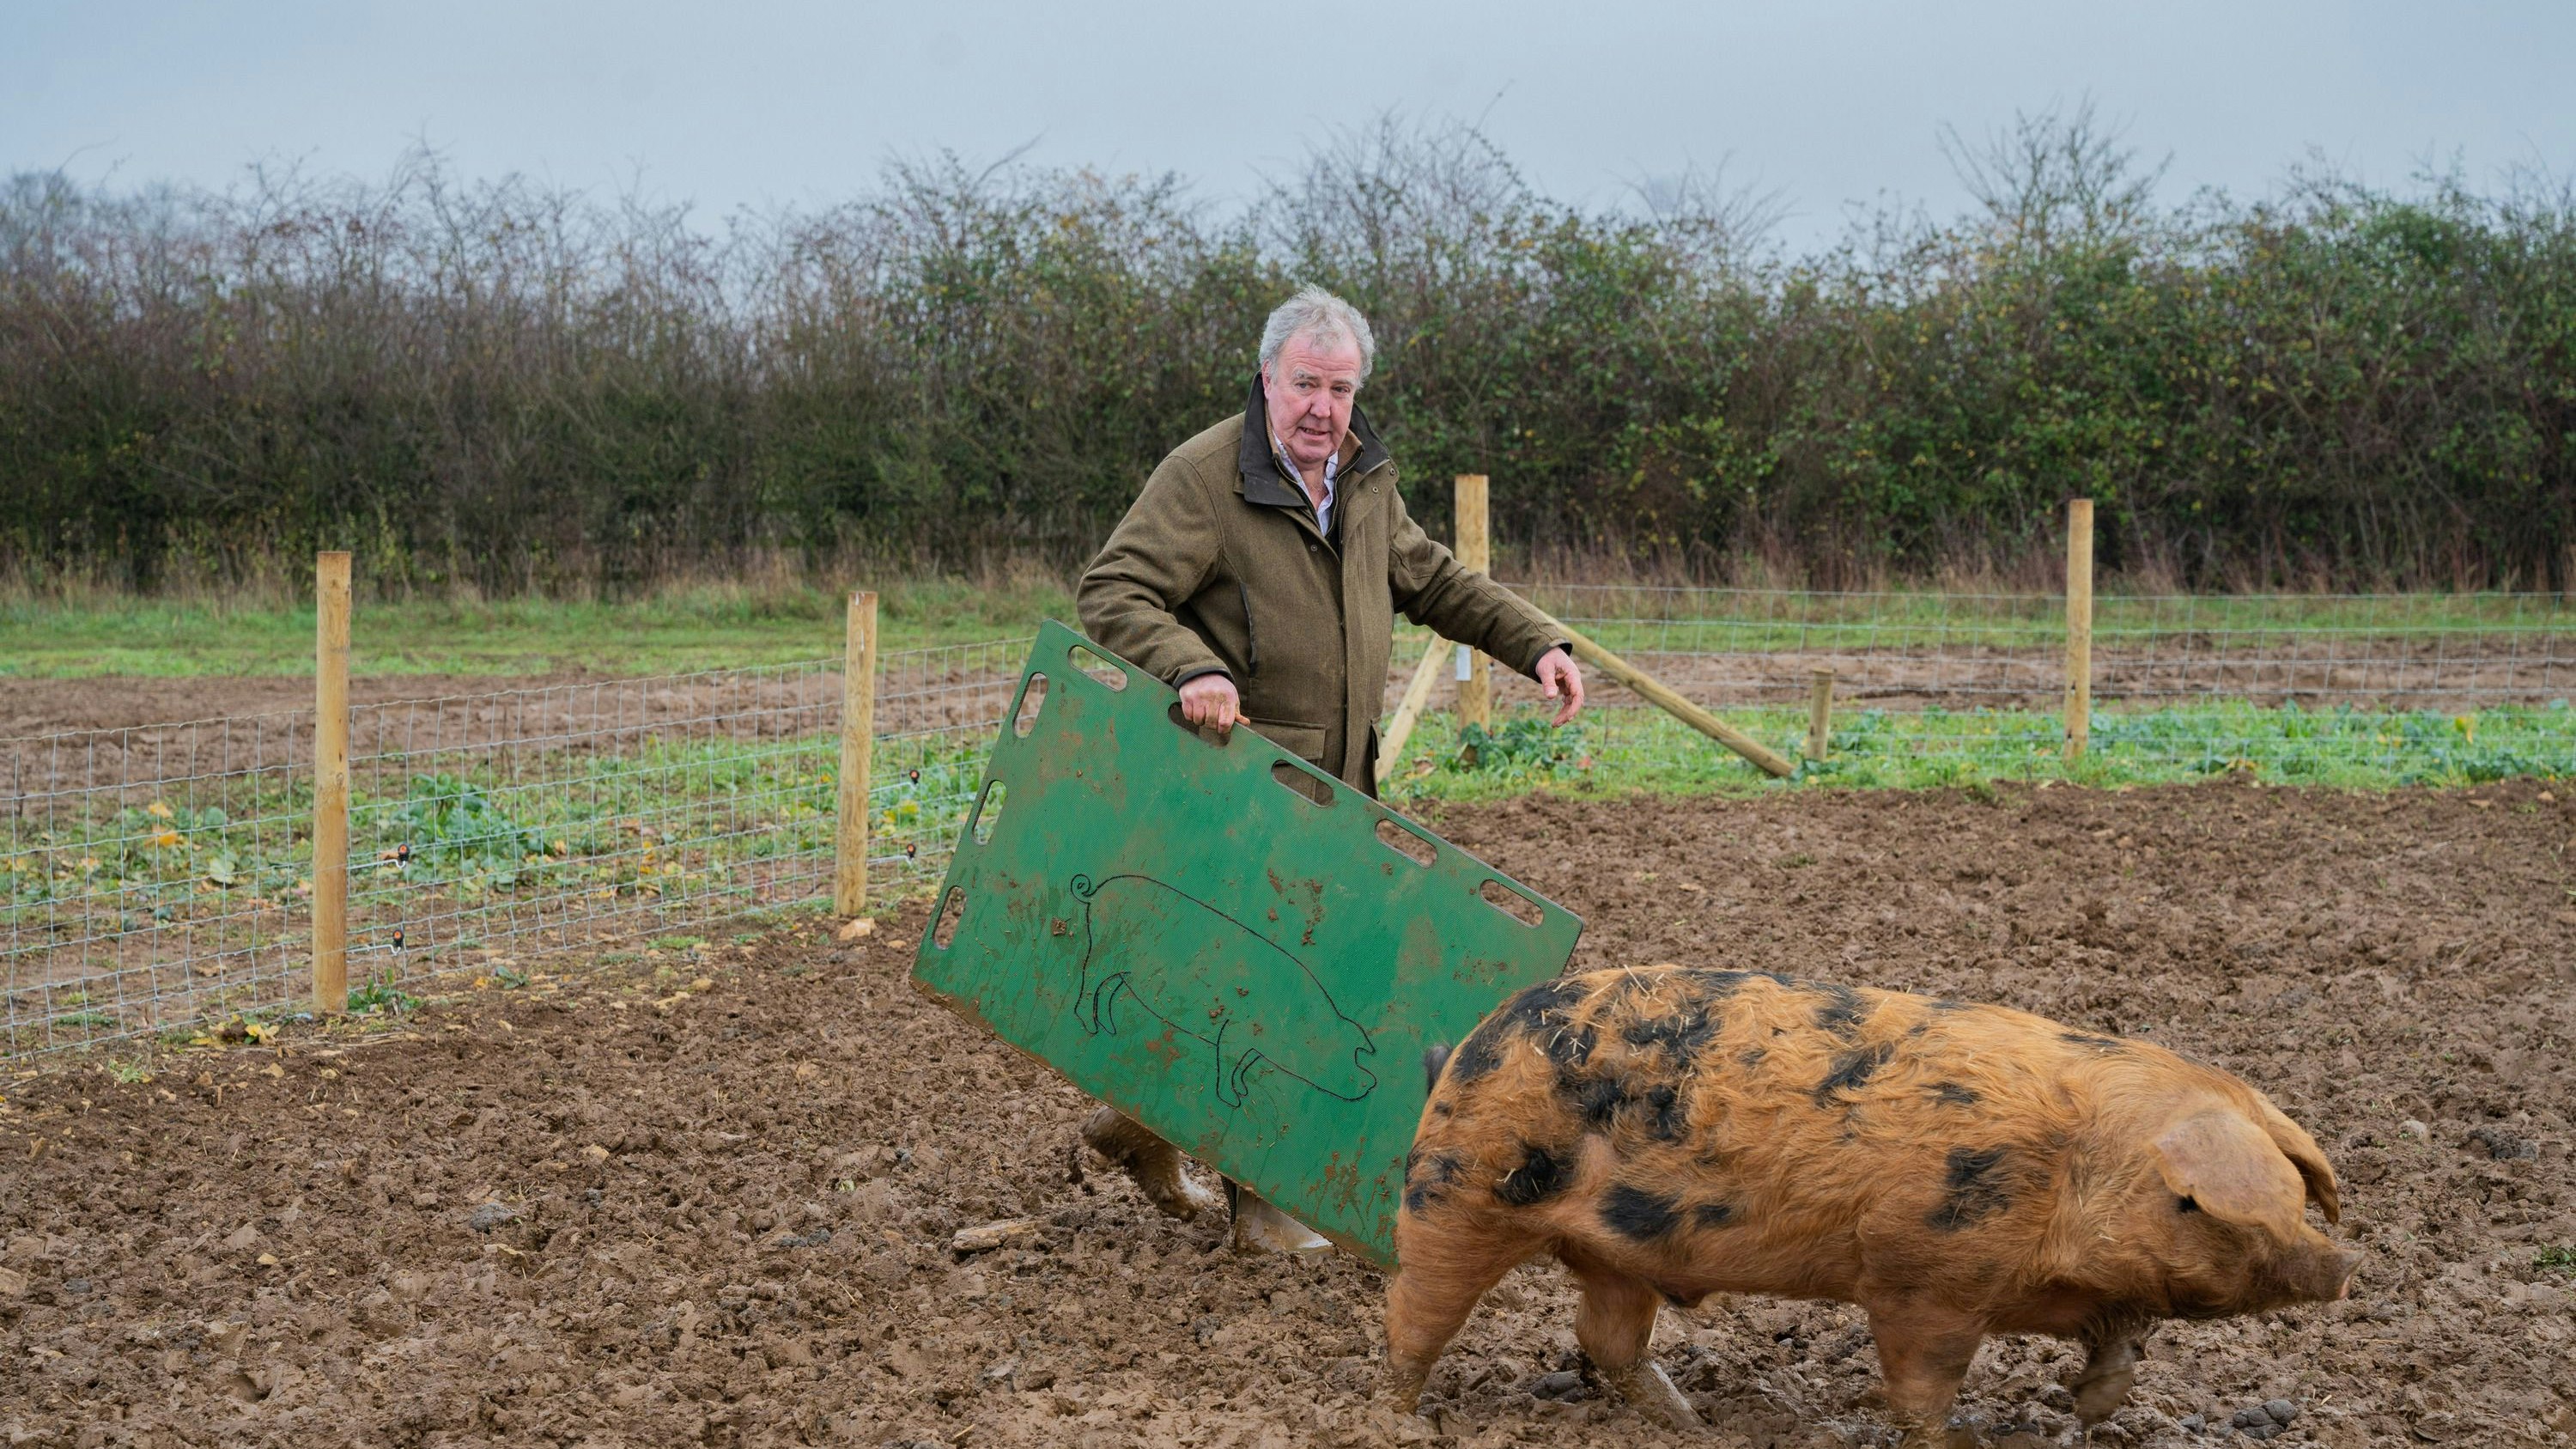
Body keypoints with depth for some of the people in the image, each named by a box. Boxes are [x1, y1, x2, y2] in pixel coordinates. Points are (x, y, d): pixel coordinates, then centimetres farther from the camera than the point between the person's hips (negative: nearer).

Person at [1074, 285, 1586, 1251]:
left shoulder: (1363, 479, 11)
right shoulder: (1205, 476, -13)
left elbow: (1432, 582, 23)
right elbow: (1112, 592, -18)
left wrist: (1536, 643, 12)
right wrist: (1190, 668, -35)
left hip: (1334, 783, 8)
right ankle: (1258, 1198, 8)